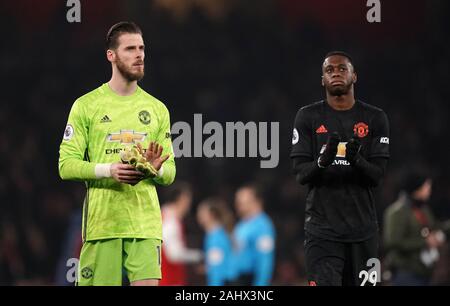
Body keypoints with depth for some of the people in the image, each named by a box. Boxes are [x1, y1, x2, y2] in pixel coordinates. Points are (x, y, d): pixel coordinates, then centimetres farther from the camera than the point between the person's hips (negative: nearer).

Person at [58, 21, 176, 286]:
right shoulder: (86, 105, 3)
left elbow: (169, 173, 15)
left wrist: (157, 168, -9)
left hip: (146, 222, 2)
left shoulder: (157, 109, 14)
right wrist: (109, 170, -17)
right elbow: (66, 165, -2)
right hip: (101, 221, -2)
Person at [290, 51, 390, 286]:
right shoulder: (308, 117, 4)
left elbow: (376, 176, -1)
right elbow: (301, 174, -2)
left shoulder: (375, 119, 6)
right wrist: (323, 161, -24)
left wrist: (357, 161, -23)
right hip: (322, 229, -2)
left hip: (363, 229, 2)